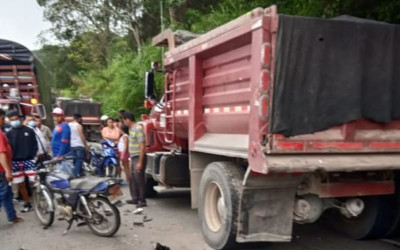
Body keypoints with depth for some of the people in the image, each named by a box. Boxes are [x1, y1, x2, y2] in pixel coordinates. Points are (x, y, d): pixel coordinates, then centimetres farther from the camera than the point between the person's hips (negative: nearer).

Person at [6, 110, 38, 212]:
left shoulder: (29, 130, 2)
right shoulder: (9, 134, 6)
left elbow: (35, 145, 2)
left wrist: (33, 157, -8)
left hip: (28, 161, -2)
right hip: (15, 162, 3)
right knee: (21, 185, 9)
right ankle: (27, 204, 21)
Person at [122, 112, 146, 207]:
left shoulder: (138, 129, -16)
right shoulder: (131, 128, 13)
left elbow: (142, 146, -20)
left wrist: (140, 162, -22)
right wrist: (131, 158, 19)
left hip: (138, 158, -9)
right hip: (133, 157, 9)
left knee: (139, 179, -5)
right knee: (132, 179, 14)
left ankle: (142, 200, 2)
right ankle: (135, 198, 24)